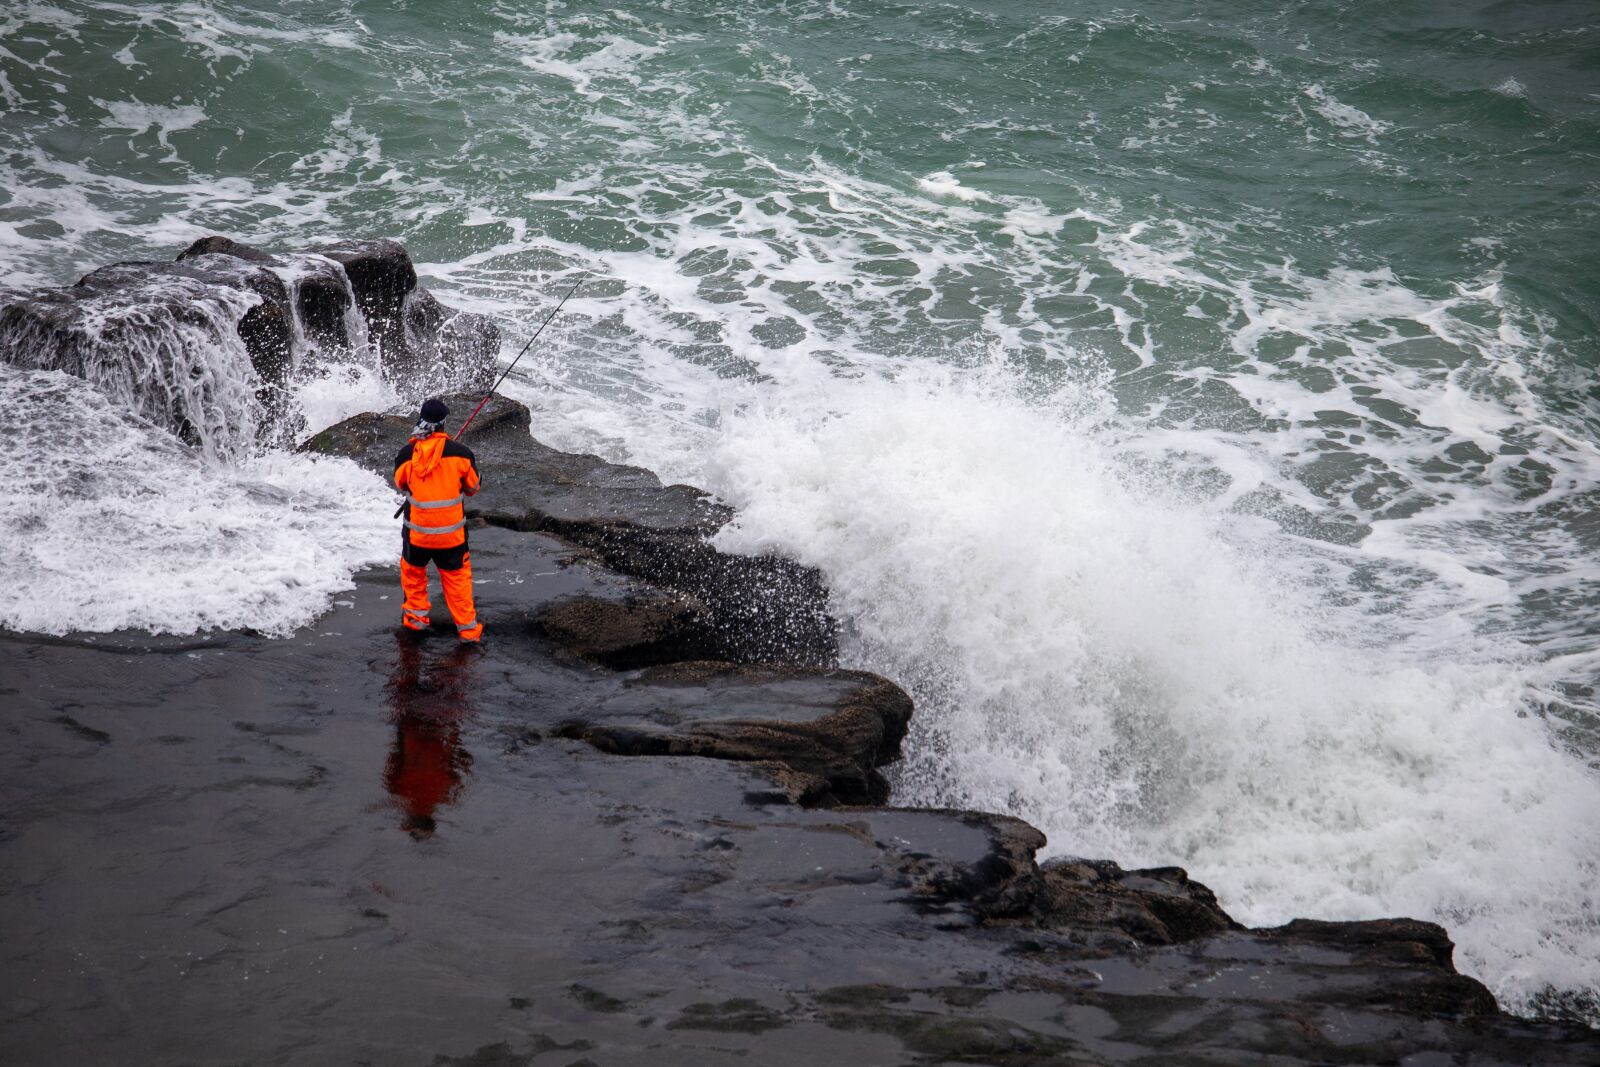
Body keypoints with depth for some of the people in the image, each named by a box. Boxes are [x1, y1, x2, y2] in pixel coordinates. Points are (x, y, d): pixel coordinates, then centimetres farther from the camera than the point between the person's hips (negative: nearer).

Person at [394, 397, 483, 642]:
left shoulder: (407, 454, -12)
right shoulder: (460, 453, -14)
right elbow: (472, 486, 2)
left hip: (417, 531, 0)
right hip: (452, 531, 0)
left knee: (413, 569, 25)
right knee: (456, 576, 14)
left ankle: (416, 615, 34)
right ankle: (467, 627, 17)